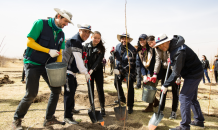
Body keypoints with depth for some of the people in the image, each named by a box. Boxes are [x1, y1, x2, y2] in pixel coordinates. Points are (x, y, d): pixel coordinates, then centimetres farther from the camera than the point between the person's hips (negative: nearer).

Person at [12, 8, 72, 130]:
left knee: (56, 90, 3)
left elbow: (60, 52, 8)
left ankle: (49, 119, 17)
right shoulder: (41, 23, -10)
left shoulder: (61, 34, 8)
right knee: (31, 94, -9)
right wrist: (49, 51, -21)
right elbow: (30, 42, -14)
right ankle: (17, 119, 16)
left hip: (48, 65, 7)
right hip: (33, 64, -6)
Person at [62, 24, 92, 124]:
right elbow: (78, 59, -21)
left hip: (72, 70, 11)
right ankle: (67, 117, 0)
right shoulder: (75, 41, -15)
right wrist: (85, 72, -18)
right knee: (69, 92, -9)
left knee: (73, 88, 20)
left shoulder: (79, 41, 17)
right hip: (67, 70, -11)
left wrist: (85, 70, 16)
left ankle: (71, 108, 36)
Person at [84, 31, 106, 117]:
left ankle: (102, 108, 9)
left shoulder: (101, 48, -5)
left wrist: (93, 69, -25)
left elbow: (99, 60, -14)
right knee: (90, 89, 9)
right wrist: (86, 70, -13)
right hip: (88, 70, 2)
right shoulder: (87, 46, -1)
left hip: (98, 71, -1)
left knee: (100, 89, -1)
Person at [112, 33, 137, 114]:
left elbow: (131, 65, -26)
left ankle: (130, 106, -3)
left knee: (130, 86, -16)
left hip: (129, 71, -6)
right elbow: (116, 56, 15)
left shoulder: (131, 50, -23)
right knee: (117, 83, 16)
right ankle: (122, 99, 41)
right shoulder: (118, 46, -3)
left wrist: (121, 71, -32)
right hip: (120, 69, 7)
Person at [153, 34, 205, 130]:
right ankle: (199, 120, 32)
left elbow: (176, 72, -27)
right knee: (192, 98, 18)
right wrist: (171, 60, 11)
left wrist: (166, 85, -19)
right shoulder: (174, 45, -1)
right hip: (195, 73, 10)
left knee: (184, 97, -9)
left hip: (193, 75, -10)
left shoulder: (179, 51, -30)